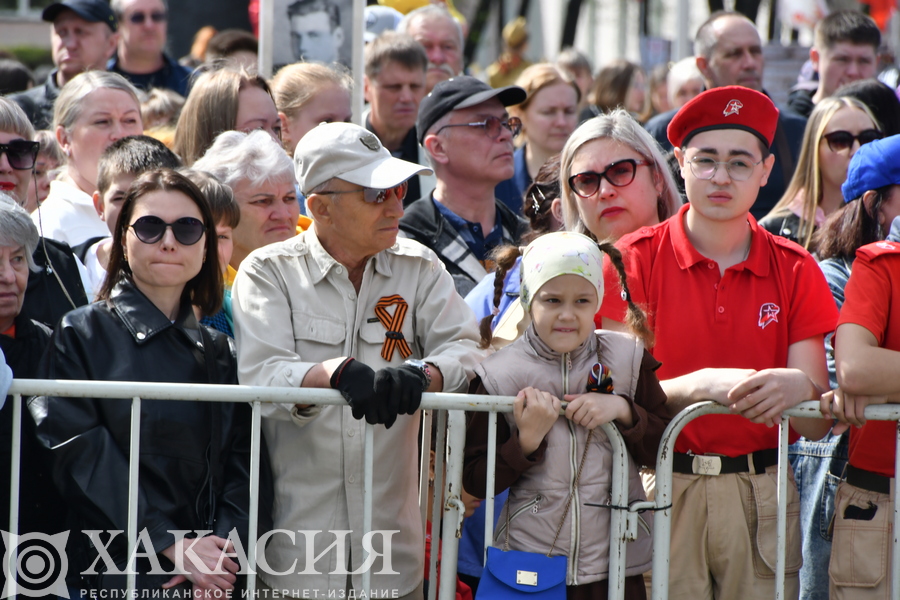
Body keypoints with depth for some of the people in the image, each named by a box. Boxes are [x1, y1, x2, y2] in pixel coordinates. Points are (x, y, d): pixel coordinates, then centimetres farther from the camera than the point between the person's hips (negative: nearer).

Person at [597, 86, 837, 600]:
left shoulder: (795, 270, 6)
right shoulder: (633, 261, 1)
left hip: (762, 496, 2)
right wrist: (703, 386, -25)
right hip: (659, 492, -2)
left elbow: (818, 426, 0)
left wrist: (800, 386, -22)